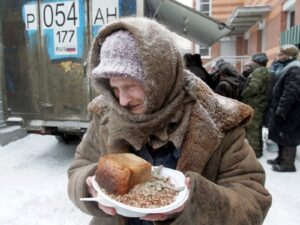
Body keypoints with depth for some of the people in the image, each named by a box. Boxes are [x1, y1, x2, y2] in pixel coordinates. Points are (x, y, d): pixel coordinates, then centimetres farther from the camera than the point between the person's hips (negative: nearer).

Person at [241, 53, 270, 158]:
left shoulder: (259, 72, -16)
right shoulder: (264, 71, 16)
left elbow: (252, 88, -26)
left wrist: (242, 95, -11)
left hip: (254, 105, -10)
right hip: (258, 104, 10)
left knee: (253, 129, -2)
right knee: (256, 128, 18)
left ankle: (255, 151, 6)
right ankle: (257, 149, 30)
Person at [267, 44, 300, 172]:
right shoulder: (289, 67, 15)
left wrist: (280, 111, -25)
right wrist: (278, 110, 20)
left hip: (289, 112, -10)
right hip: (284, 110, 10)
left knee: (287, 136, -2)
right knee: (282, 135, 17)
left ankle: (287, 164, 8)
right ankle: (282, 158, 29)